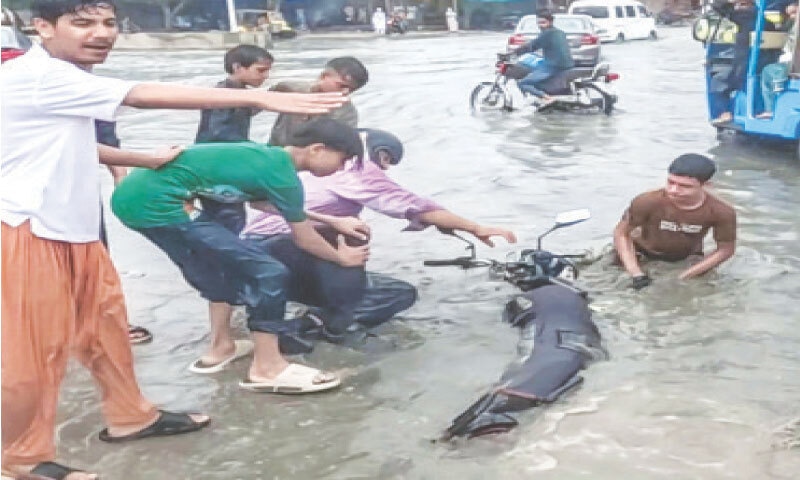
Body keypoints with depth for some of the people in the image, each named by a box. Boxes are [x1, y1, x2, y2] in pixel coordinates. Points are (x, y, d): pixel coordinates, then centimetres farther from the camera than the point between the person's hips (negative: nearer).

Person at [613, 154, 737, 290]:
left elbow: (725, 249, -15)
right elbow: (621, 233, -21)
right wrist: (637, 274, -27)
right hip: (642, 255, -2)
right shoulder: (647, 202, -35)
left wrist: (683, 278, -20)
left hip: (686, 260, 2)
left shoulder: (721, 212, -30)